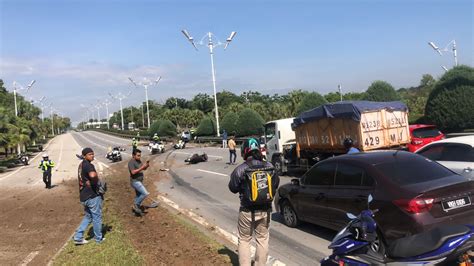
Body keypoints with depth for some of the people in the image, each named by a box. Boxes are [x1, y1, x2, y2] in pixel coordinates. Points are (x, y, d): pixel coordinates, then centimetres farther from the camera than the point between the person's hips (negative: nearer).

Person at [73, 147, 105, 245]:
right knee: (97, 217, 7)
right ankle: (98, 238, 19)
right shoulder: (88, 165, -18)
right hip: (93, 196, -9)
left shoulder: (81, 165, 12)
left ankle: (78, 237, 16)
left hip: (84, 196, 9)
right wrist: (96, 181, -20)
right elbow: (93, 175, -40)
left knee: (88, 216, 21)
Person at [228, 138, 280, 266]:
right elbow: (276, 184, 8)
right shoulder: (269, 167, -5)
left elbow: (233, 188, -3)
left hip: (247, 211, -3)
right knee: (262, 240, 17)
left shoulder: (240, 169, -15)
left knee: (244, 240, 13)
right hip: (265, 210, 3)